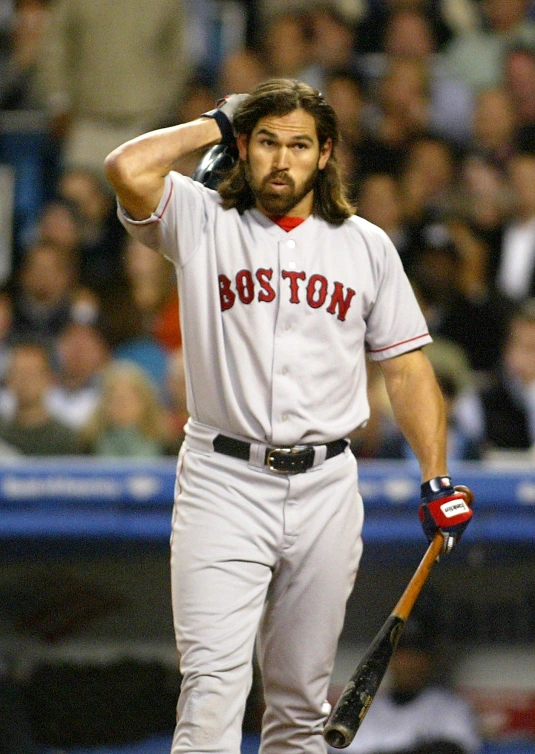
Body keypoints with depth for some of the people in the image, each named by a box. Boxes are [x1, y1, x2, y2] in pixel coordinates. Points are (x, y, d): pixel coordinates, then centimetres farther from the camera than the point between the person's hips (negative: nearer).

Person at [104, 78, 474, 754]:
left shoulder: (365, 246, 11)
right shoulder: (202, 223, 4)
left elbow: (405, 367, 13)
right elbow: (128, 170, -15)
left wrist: (436, 479, 3)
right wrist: (216, 124, 0)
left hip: (325, 489, 3)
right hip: (223, 485, -3)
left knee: (300, 698, 8)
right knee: (213, 683, -16)